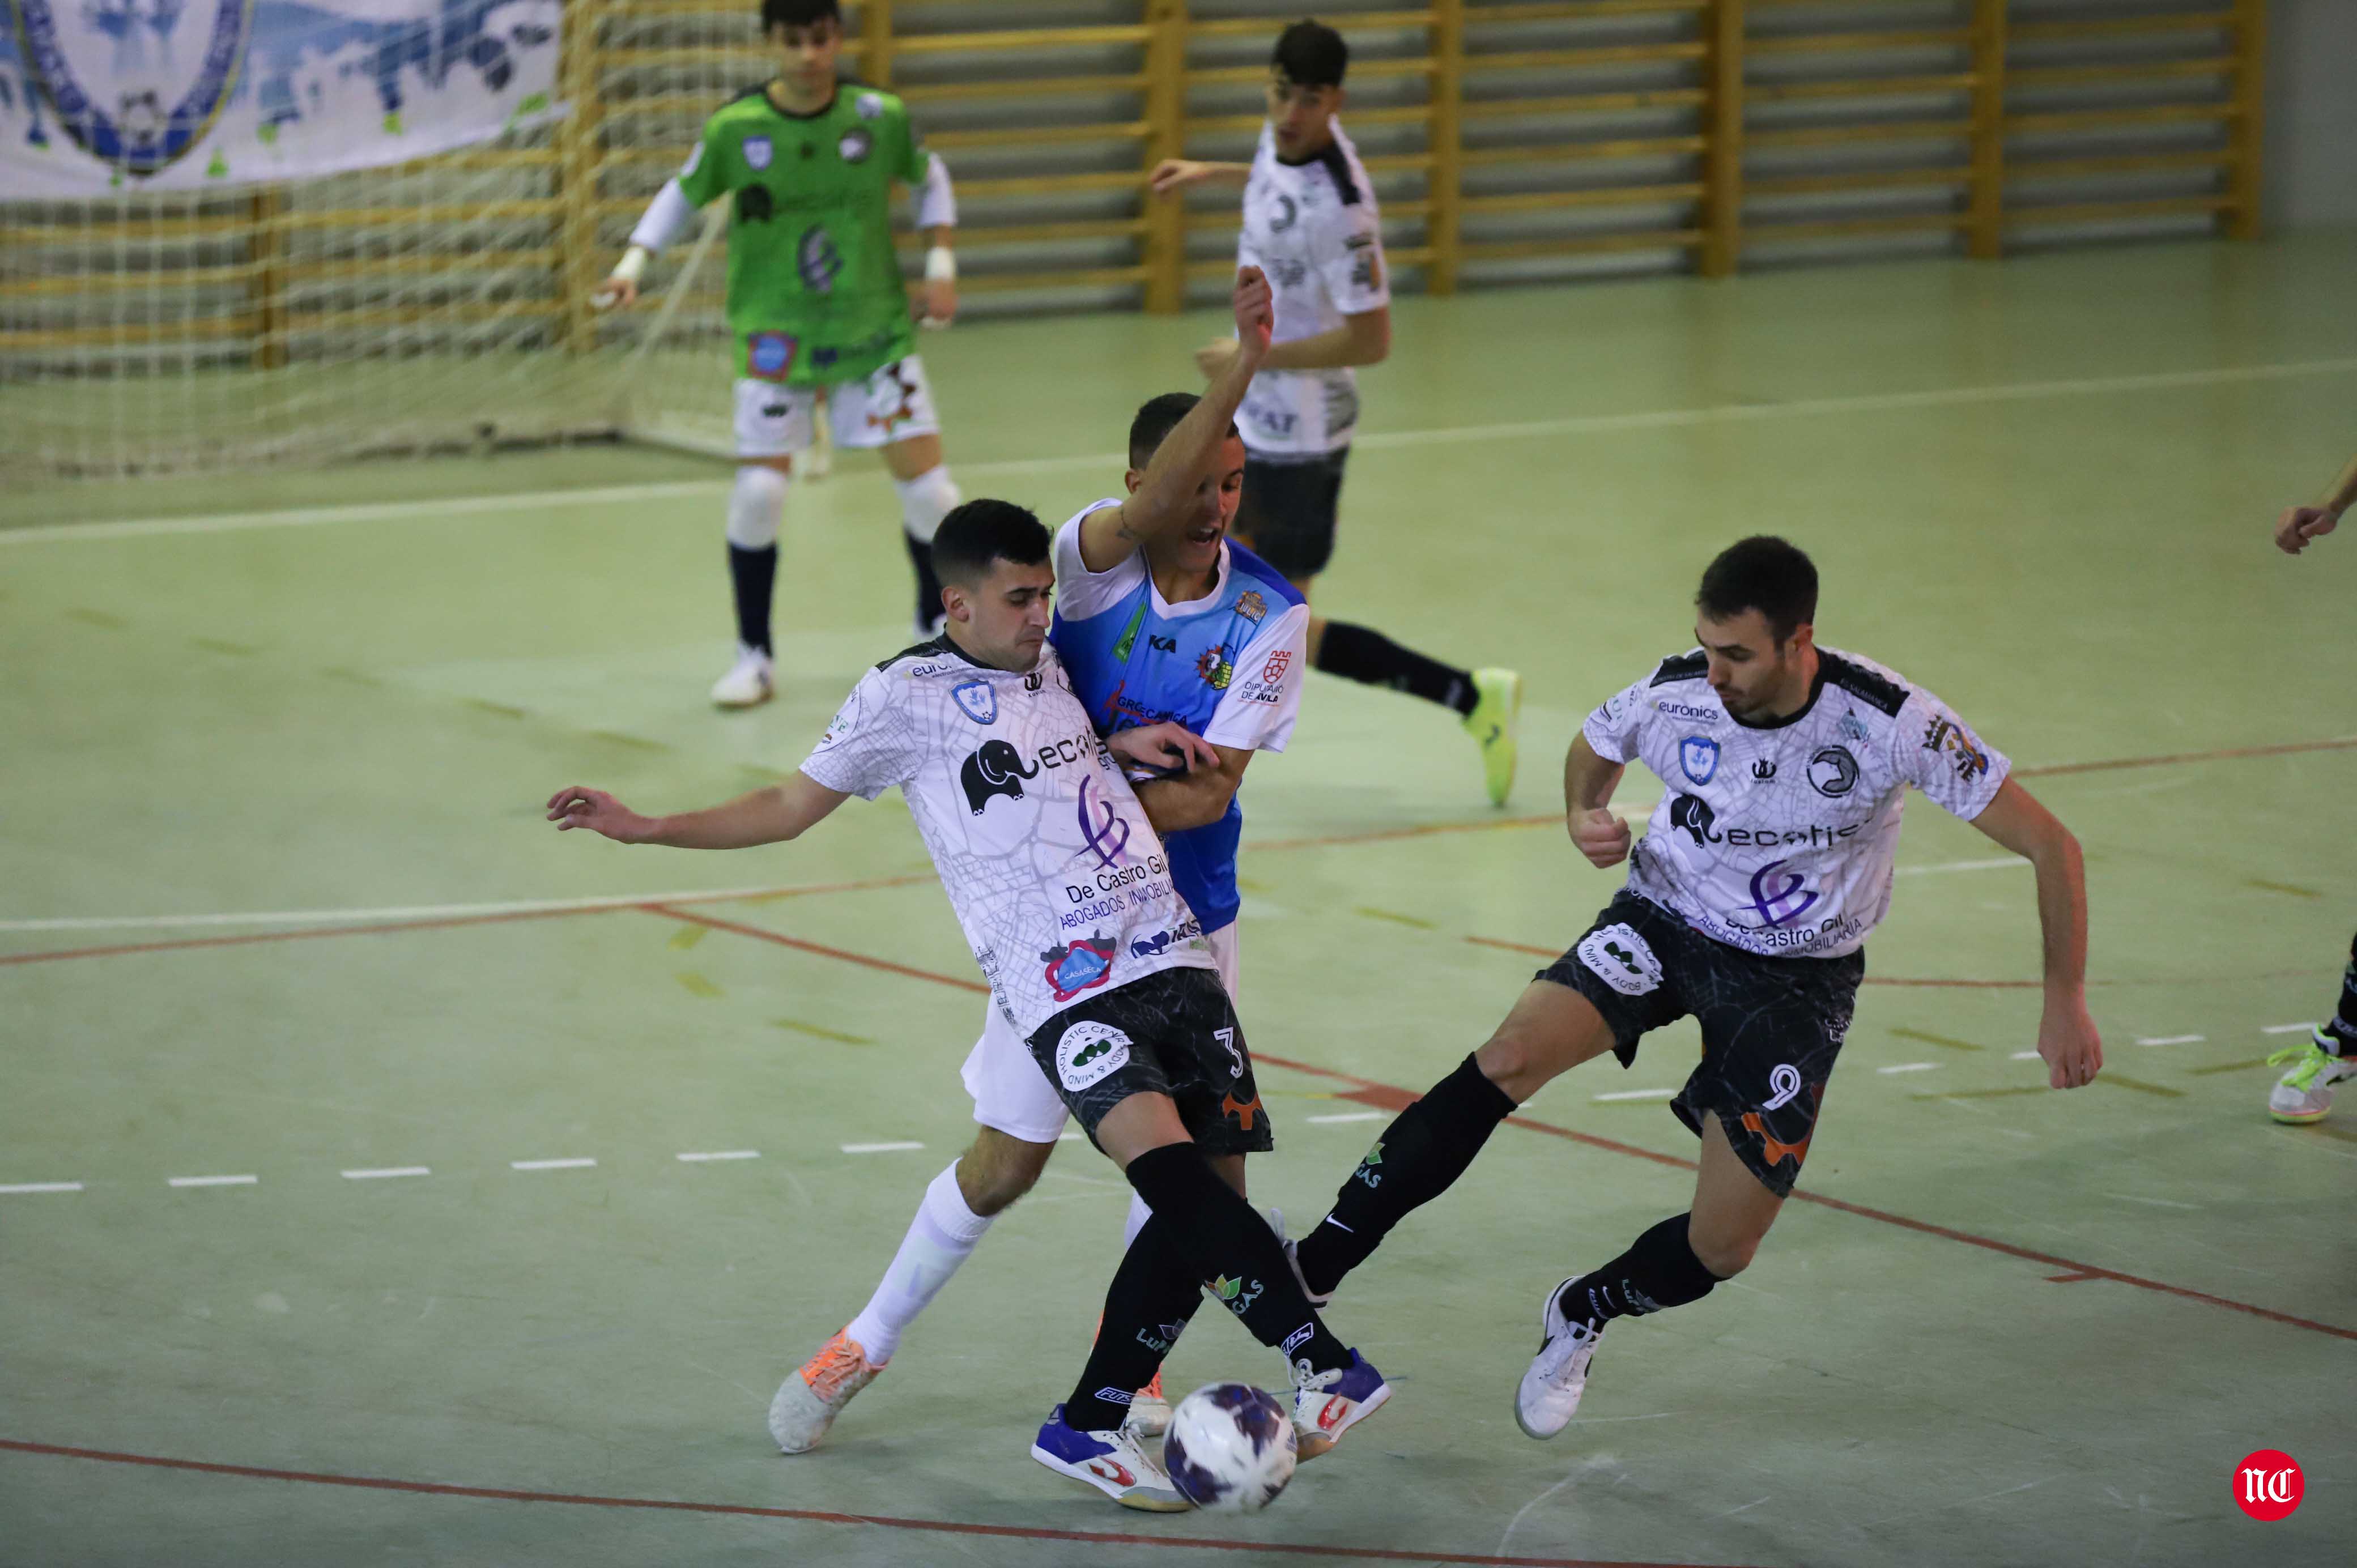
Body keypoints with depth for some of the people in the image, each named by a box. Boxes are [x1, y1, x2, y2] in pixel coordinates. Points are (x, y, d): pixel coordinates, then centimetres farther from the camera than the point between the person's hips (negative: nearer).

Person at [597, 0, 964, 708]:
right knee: (758, 492, -12)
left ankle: (938, 630, 24)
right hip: (775, 336, -1)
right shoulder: (734, 128, -11)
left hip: (875, 327, 1)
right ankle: (755, 655, 8)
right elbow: (684, 194, 6)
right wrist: (634, 262, -6)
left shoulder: (880, 117, -8)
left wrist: (941, 263, 3)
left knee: (927, 483, -2)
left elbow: (929, 178, 11)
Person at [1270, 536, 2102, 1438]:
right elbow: (1592, 748, 8)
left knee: (1722, 1250, -5)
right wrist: (1585, 816, -14)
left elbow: (2050, 846, -18)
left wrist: (2065, 1002, -20)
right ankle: (1313, 1268, -25)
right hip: (1667, 922, 1)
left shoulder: (1891, 723, -26)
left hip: (1800, 976, -1)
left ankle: (1580, 1315, 28)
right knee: (1510, 1058, -28)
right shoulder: (1674, 698, -18)